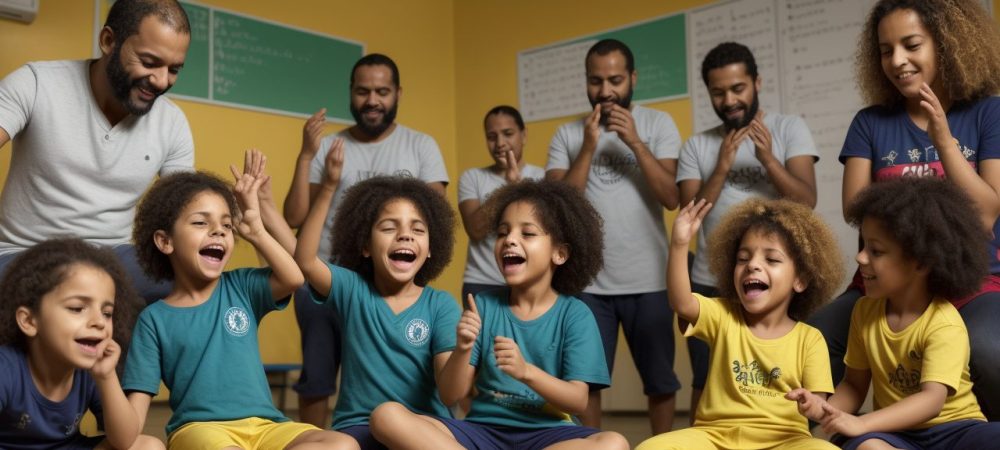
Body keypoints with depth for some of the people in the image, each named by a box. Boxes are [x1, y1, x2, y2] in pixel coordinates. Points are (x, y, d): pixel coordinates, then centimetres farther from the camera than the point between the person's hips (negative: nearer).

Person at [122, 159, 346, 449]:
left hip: (262, 425, 4)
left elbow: (293, 278, -7)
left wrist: (255, 229, -5)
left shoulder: (240, 287, 11)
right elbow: (138, 398, 3)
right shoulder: (154, 318, 5)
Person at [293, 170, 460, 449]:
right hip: (359, 426, 1)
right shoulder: (352, 290, 3)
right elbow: (304, 261, -16)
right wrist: (328, 187, -24)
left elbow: (450, 394, -9)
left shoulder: (441, 305, -1)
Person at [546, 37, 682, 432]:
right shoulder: (566, 135, 3)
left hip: (647, 281, 0)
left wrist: (634, 141, -18)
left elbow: (672, 197, -10)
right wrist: (588, 147, -14)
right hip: (587, 282, 1)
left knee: (660, 380, 11)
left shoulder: (658, 124, 1)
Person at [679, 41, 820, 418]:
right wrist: (722, 167, -16)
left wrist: (768, 158, -23)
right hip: (710, 285, 2)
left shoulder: (789, 128, 2)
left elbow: (806, 201, -9)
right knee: (707, 387, 11)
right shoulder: (696, 146, 7)